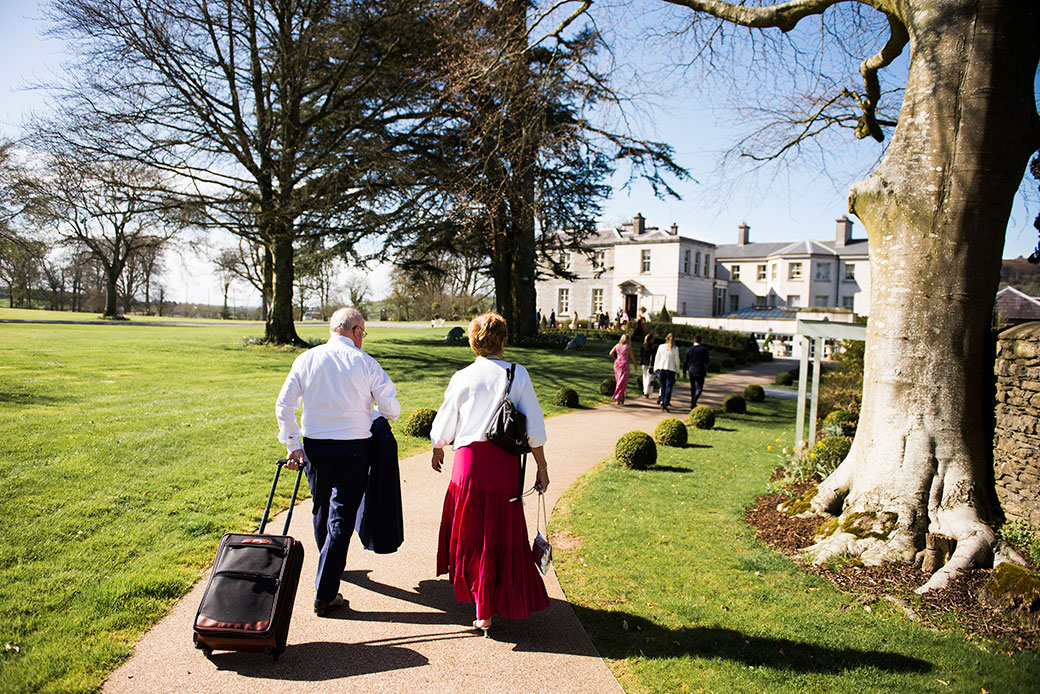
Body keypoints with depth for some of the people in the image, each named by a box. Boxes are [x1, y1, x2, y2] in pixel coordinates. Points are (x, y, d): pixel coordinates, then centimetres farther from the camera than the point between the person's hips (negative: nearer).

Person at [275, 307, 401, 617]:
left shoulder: (305, 359, 1)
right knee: (341, 518, 2)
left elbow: (284, 405, 1)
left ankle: (329, 567, 47)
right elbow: (392, 409, -5)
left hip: (314, 447, 4)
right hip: (353, 448, -4)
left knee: (321, 510, 23)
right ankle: (325, 594, 3)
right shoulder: (365, 363, -8)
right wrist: (371, 414, 16)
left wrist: (293, 445, 7)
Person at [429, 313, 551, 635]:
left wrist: (437, 451, 29)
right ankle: (489, 608, 20)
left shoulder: (462, 378, 1)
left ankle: (474, 593, 22)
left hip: (468, 460, 0)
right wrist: (541, 468, 6)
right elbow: (534, 429, -4)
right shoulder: (518, 375, -2)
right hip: (506, 464, 0)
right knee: (503, 534, 12)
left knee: (469, 532, 14)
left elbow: (444, 426, 10)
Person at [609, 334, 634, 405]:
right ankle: (618, 397, -8)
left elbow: (611, 353, 0)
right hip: (625, 364, -4)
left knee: (619, 382, 13)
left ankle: (621, 400, 14)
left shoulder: (617, 345, 5)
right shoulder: (629, 347, -6)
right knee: (623, 383, 2)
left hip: (617, 364, 4)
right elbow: (632, 357, -3)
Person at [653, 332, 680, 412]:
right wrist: (677, 370, 10)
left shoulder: (661, 347, 2)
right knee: (668, 387, 2)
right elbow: (677, 360, -1)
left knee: (663, 386, 16)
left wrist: (655, 369, 12)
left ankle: (661, 401, 4)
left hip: (661, 368, 2)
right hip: (671, 369, -2)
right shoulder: (675, 349, -4)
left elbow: (657, 358, 5)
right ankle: (665, 404, -4)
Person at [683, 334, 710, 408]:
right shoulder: (704, 349, -4)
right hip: (700, 371, -3)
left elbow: (685, 362, 3)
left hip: (691, 371, 3)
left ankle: (692, 403, 20)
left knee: (693, 388, 16)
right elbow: (706, 361, -1)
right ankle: (694, 402, -18)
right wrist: (706, 371, 14)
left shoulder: (689, 349, 1)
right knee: (699, 388, 2)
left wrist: (684, 372, 11)